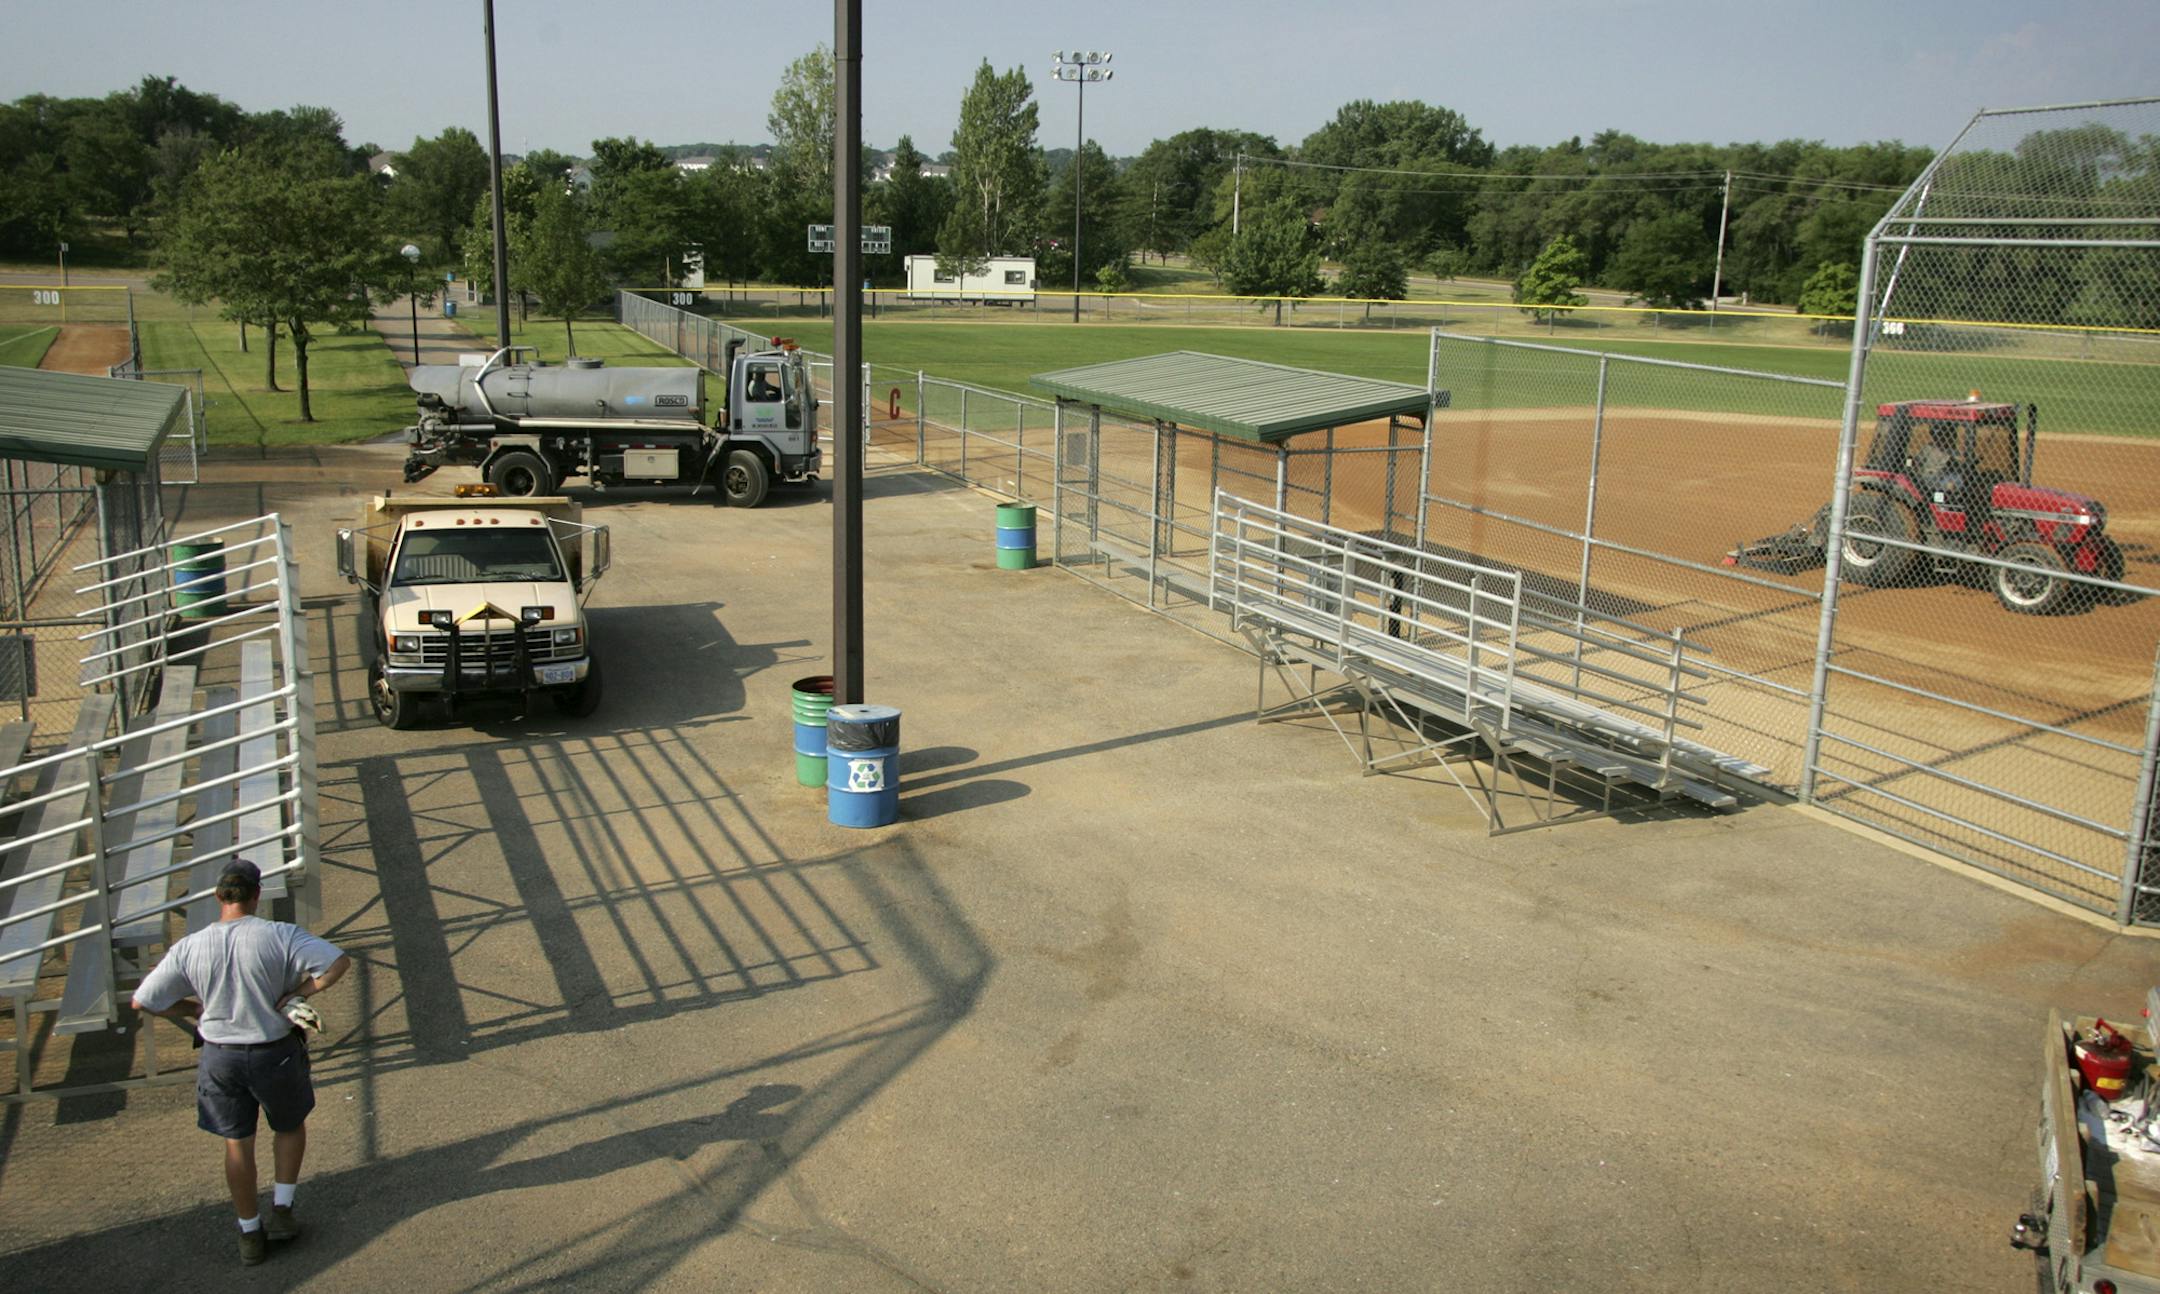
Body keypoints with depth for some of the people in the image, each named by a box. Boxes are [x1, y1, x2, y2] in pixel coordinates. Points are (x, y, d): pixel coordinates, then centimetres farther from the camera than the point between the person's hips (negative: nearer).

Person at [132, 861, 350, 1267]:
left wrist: (194, 1009, 12)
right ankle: (282, 1209, 24)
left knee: (238, 1144, 18)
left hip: (221, 1057, 2)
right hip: (275, 1051, -2)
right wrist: (298, 992, -11)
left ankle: (251, 1234, 30)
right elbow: (339, 962, -25)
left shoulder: (189, 948, -10)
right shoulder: (280, 936, -18)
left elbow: (143, 1001, -3)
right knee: (290, 1126, 25)